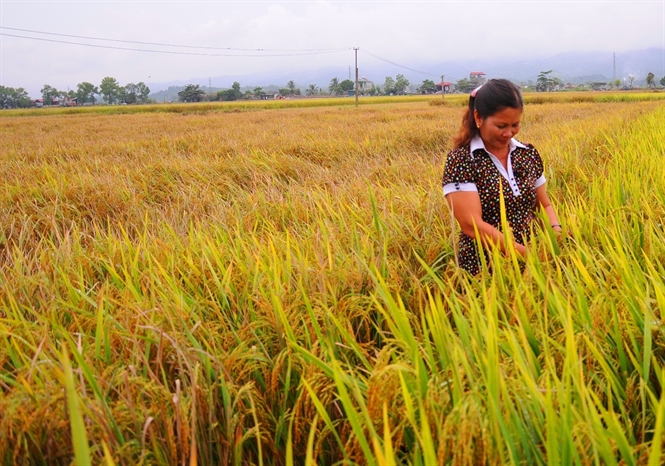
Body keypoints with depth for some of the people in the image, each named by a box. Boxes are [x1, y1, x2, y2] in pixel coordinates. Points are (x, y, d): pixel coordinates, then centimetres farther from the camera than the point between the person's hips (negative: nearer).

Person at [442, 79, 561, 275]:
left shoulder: (529, 154, 7)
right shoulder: (460, 160, -9)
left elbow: (544, 205, 17)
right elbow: (472, 225, -16)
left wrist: (556, 231, -4)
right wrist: (526, 253, -21)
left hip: (531, 265, 5)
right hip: (483, 270, -5)